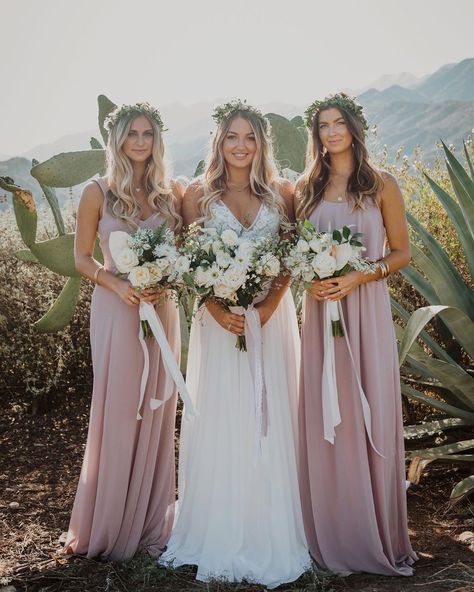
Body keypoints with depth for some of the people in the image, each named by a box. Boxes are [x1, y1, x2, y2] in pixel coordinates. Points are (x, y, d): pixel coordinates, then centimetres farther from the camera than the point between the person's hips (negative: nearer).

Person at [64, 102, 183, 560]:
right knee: (118, 413, 1)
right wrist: (117, 284, -14)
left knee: (157, 414, 7)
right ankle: (108, 527, 16)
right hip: (116, 311, -3)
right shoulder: (99, 192, -1)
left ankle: (150, 524, 21)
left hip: (162, 310, 3)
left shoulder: (172, 192, 6)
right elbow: (81, 257, 2)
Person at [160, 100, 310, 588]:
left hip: (270, 316, 1)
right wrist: (218, 310, -14)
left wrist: (268, 307, -13)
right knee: (219, 422, 2)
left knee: (269, 420, 3)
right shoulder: (198, 195, 4)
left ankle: (269, 539, 14)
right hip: (217, 318, -1)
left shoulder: (281, 193, 6)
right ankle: (218, 537, 14)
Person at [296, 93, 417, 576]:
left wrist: (358, 276, -12)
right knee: (323, 418, 3)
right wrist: (310, 280, -6)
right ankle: (334, 536, 15)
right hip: (320, 308, 2)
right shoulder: (305, 188, 10)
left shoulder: (381, 185, 3)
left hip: (366, 308, -2)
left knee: (372, 415, 0)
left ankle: (379, 536, 14)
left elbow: (402, 251, 3)